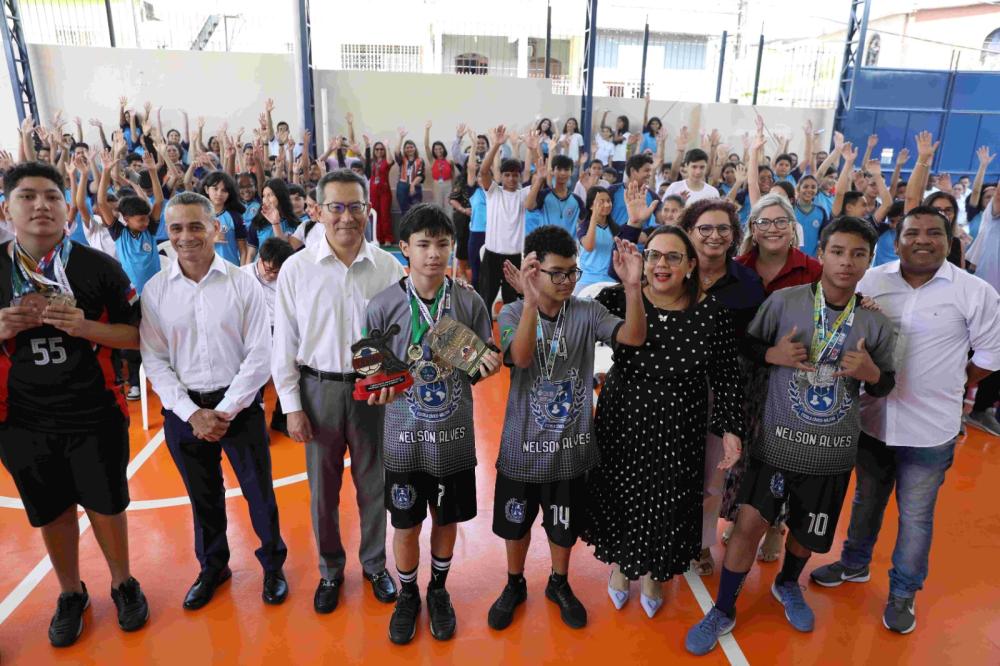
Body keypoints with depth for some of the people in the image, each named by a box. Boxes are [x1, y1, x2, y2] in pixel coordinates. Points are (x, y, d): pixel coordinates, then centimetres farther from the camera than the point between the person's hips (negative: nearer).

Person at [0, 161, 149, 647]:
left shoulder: (99, 267, -7)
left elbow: (137, 336, -5)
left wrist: (82, 325, -21)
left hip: (95, 417, -2)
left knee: (106, 506, 12)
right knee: (53, 513, 18)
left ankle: (123, 584, 37)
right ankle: (70, 595, 40)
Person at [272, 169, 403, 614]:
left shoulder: (388, 267, -6)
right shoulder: (296, 269, -5)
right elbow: (284, 343, -1)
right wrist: (292, 406, -2)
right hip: (318, 389, 0)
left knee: (374, 485, 15)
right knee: (322, 488, 15)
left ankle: (374, 563, 39)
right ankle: (330, 568, 39)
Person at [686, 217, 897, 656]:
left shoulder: (876, 324, -4)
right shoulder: (783, 301, -10)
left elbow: (885, 385, 8)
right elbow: (745, 345, 2)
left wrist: (871, 374, -15)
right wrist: (772, 354, -19)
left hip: (833, 448, 3)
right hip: (778, 439, -2)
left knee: (807, 531, 17)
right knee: (751, 521, -6)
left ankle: (787, 584, 52)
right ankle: (723, 610, 17)